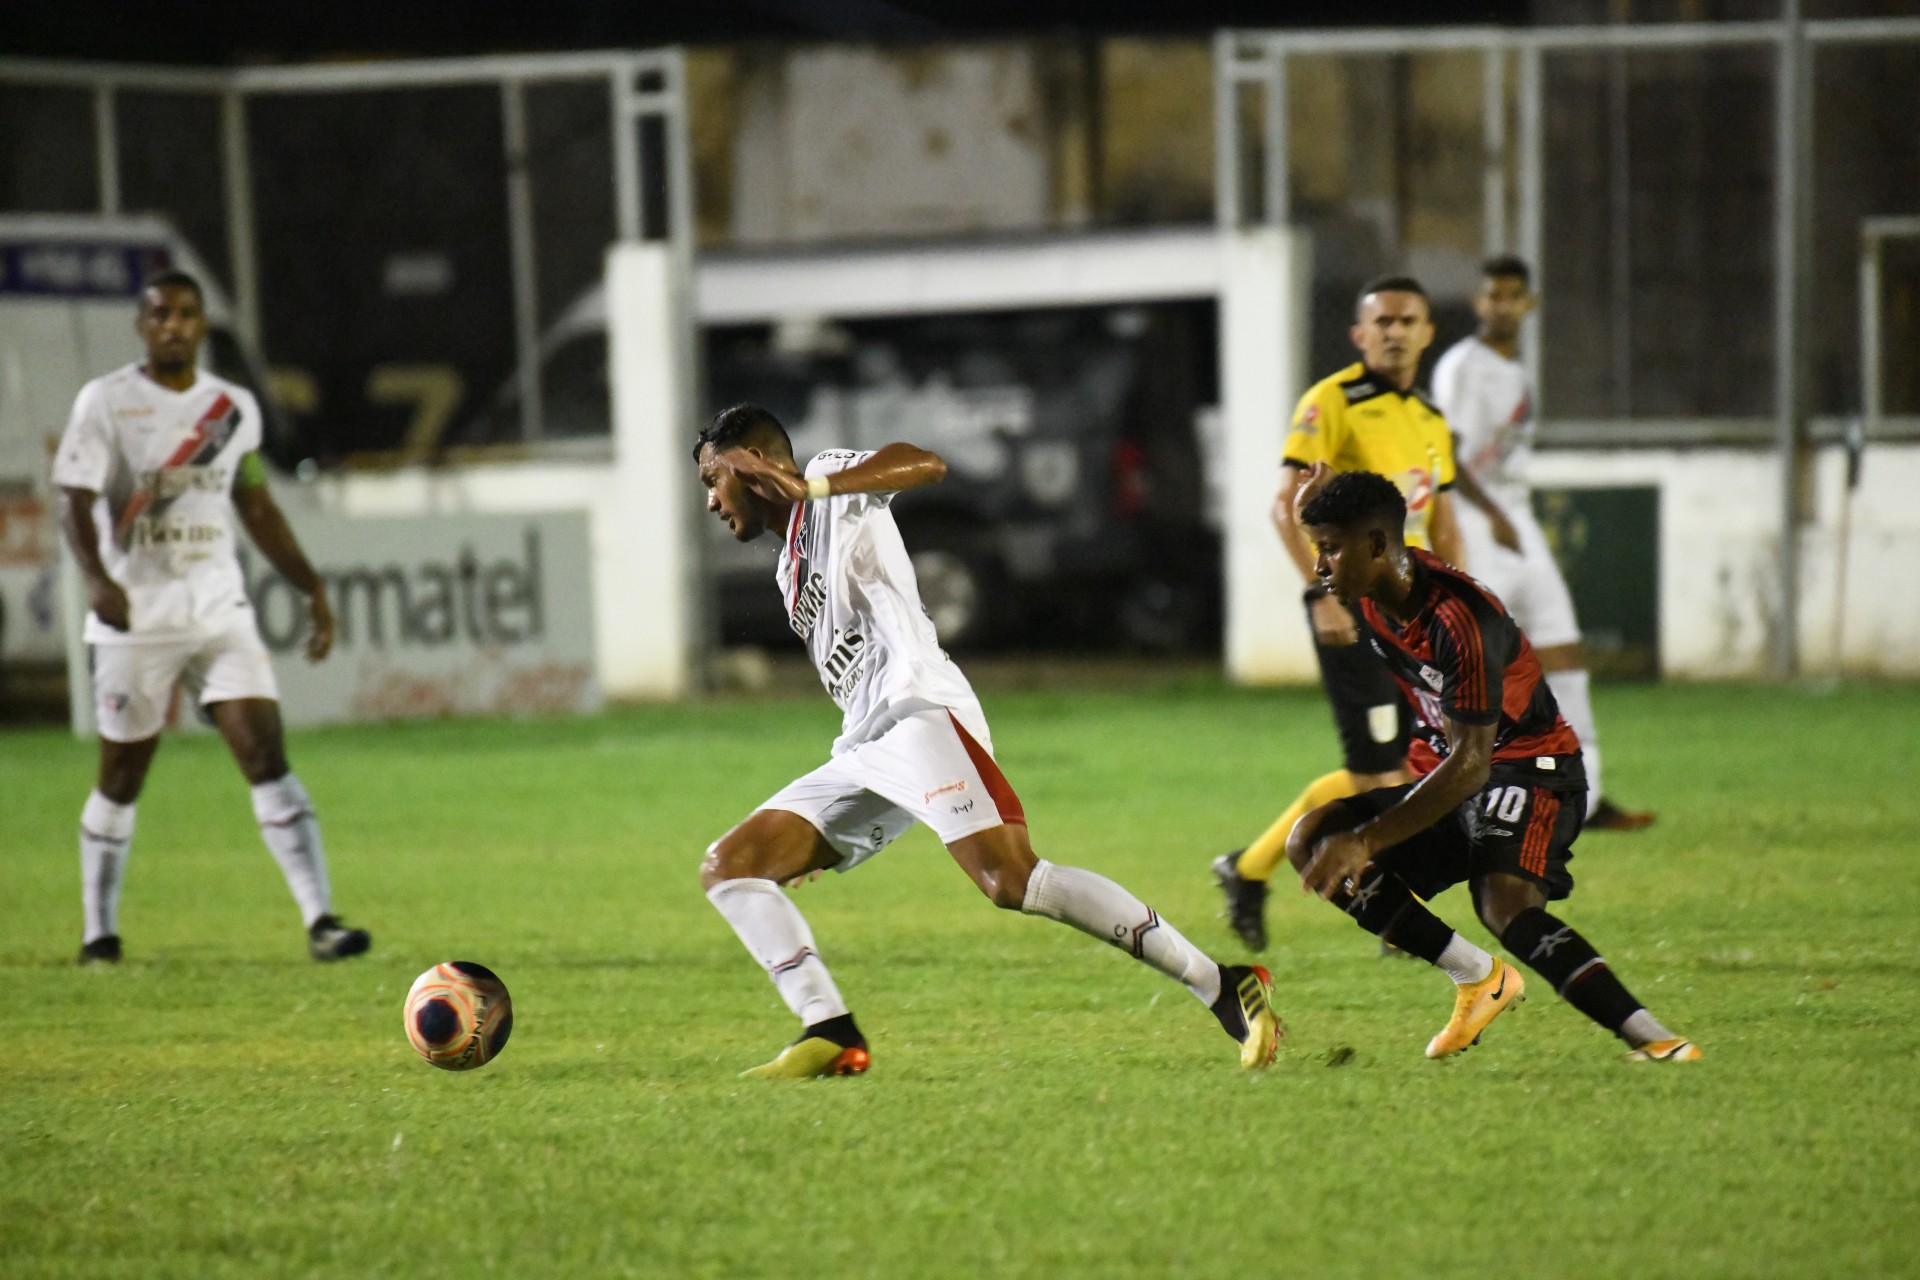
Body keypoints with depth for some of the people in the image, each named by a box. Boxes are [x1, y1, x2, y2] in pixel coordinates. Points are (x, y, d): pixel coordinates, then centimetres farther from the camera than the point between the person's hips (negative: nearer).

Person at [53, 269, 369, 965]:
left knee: (267, 754, -10)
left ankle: (320, 920, -16)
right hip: (135, 615, -3)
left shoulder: (236, 407, 9)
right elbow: (76, 502, -11)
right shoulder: (106, 402, -4)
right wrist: (97, 578, -29)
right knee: (122, 776, 6)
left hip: (219, 608, 3)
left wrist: (312, 587, 16)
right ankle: (99, 934, 21)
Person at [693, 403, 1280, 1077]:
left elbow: (923, 463, -14)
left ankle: (1225, 988, -25)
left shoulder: (830, 475, 7)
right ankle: (830, 1035, -9)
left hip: (920, 712, -10)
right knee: (726, 869, 1)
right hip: (861, 749, 10)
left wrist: (809, 486, -22)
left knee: (1012, 880, -27)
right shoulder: (790, 569, 31)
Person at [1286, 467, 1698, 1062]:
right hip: (1447, 772, 9)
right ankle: (1477, 977, -5)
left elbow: (1471, 763, -30)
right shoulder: (1374, 594, -2)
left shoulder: (1460, 621, -28)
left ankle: (1659, 1043, -38)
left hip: (1530, 771, -9)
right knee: (1310, 843, -4)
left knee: (1506, 907, -35)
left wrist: (1365, 842, -34)